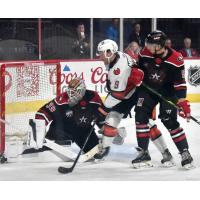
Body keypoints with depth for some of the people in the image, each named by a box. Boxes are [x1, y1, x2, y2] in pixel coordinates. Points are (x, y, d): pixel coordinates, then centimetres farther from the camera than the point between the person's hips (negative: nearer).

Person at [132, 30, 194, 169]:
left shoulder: (176, 59, -24)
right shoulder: (145, 53, -14)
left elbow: (180, 83, -20)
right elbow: (139, 67, 10)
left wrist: (183, 103, -22)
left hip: (167, 92, -4)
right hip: (148, 89, 4)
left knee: (170, 121, -13)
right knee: (141, 116, -5)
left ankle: (185, 153, -3)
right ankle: (143, 152, 6)